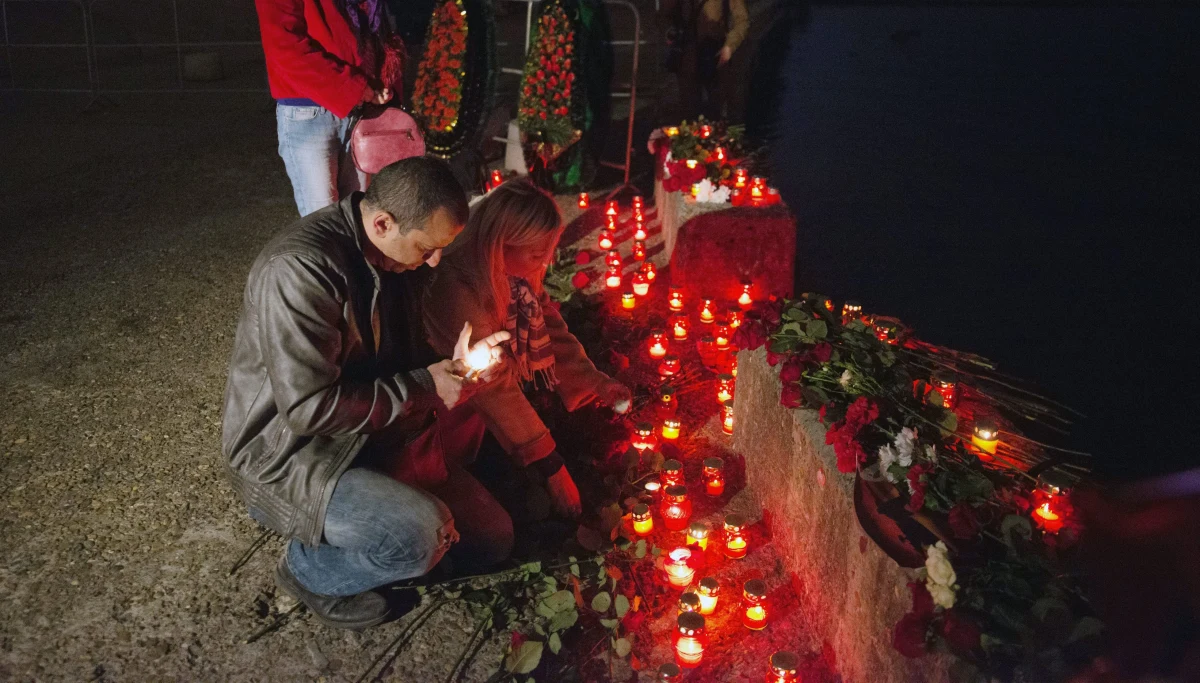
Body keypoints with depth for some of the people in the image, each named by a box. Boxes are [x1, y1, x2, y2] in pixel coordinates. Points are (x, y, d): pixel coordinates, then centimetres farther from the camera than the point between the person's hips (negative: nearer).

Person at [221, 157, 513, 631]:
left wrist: (453, 363, -8)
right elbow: (310, 406, -32)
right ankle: (308, 568, -1)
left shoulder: (391, 251, -1)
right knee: (421, 535, -29)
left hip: (366, 426, 8)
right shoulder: (300, 270, -29)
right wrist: (423, 388, -23)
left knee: (493, 538, 4)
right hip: (287, 451, -8)